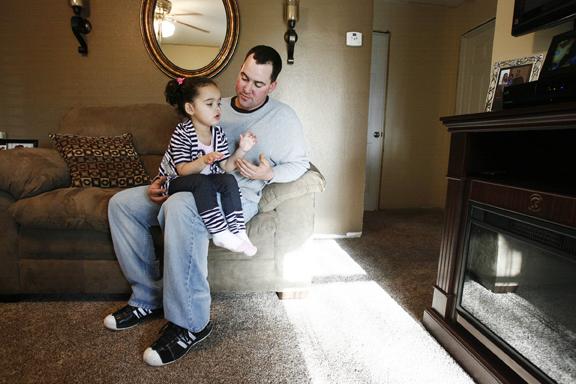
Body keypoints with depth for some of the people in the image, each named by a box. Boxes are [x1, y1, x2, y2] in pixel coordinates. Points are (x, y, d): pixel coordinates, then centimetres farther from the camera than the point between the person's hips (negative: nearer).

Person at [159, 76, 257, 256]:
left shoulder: (218, 133, 0)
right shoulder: (182, 133, -17)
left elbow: (226, 166, -4)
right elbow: (183, 170, -22)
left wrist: (241, 150, -19)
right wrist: (204, 161, -40)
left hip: (204, 183, 5)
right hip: (175, 182, -5)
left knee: (229, 180, -21)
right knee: (201, 182, -34)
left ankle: (238, 231, -21)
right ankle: (220, 234, -33)